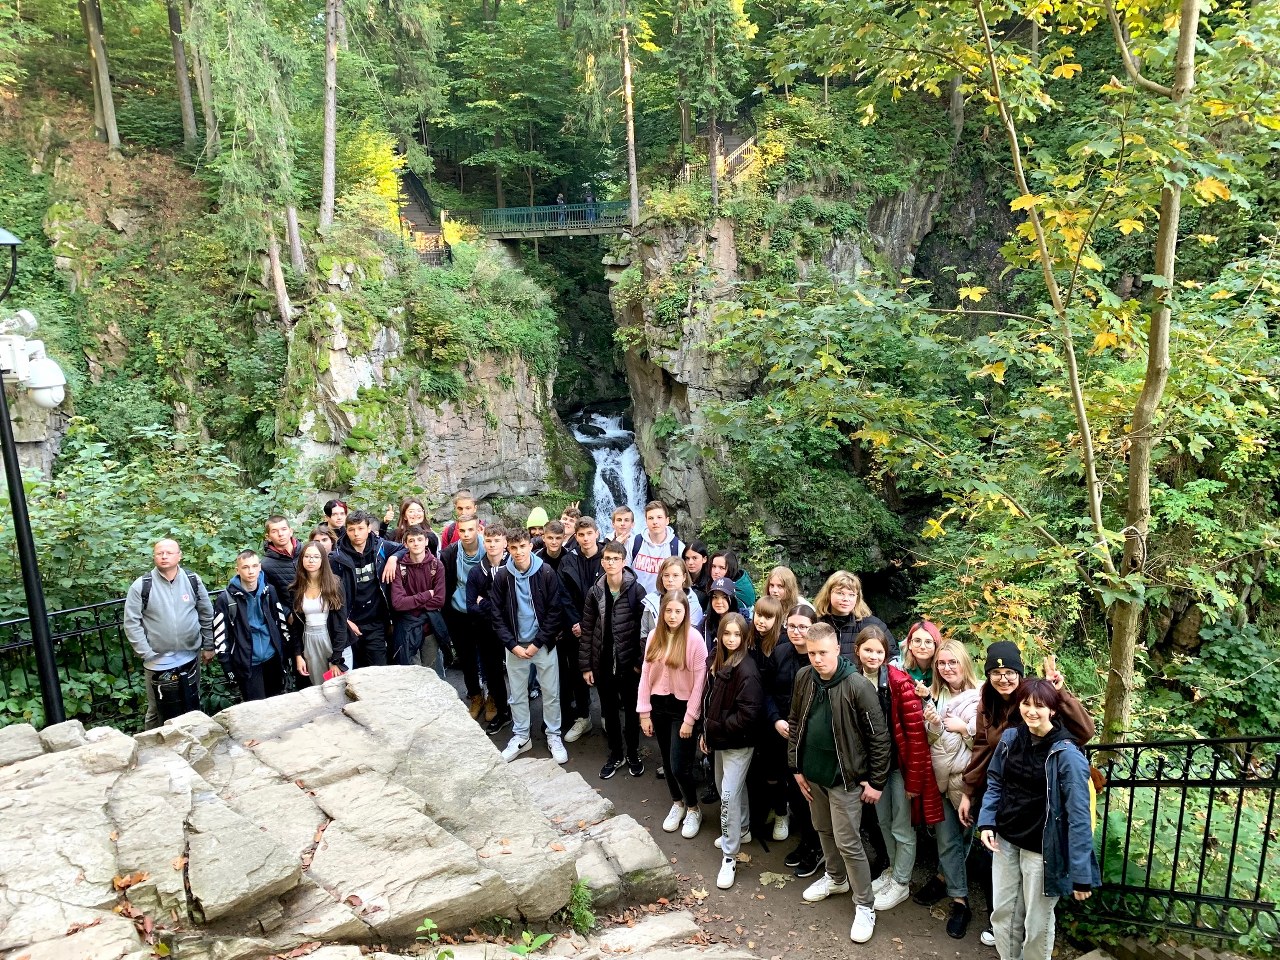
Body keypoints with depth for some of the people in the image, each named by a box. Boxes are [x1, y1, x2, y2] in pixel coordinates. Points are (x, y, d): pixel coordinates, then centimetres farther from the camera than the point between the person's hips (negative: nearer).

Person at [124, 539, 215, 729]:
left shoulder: (193, 580, -2)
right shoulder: (141, 586, -11)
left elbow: (207, 614, 6)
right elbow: (131, 623, -10)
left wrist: (208, 646, 7)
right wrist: (146, 654, -14)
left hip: (190, 657, 2)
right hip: (157, 662, -2)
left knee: (193, 707, 17)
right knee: (158, 711, 11)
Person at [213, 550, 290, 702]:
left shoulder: (269, 591, 1)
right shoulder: (227, 599, -11)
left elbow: (281, 621, 9)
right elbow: (220, 636, -8)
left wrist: (285, 654, 9)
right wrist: (228, 668, -8)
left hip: (273, 659, 4)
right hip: (247, 664, -4)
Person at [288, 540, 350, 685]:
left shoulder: (334, 584, -7)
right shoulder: (295, 589, 3)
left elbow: (341, 622, -10)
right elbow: (294, 624, 9)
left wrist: (337, 659, -15)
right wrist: (298, 655, 1)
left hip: (334, 641, -3)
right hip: (309, 643, 3)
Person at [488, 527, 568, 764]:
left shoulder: (546, 573, -10)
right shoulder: (502, 576, -5)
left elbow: (555, 611, -9)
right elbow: (496, 615, -2)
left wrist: (538, 643, -12)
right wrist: (513, 645, -9)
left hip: (543, 644, -2)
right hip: (515, 646, 2)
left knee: (551, 692, 5)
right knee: (517, 693, 12)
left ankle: (554, 736, 21)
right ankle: (520, 736, 27)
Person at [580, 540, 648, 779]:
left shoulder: (636, 590, -10)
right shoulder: (595, 592, -1)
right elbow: (587, 631, 2)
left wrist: (641, 661, -12)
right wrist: (585, 665, 0)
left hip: (629, 663, -3)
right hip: (602, 663, 3)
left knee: (631, 709, 12)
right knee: (609, 711, 15)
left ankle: (632, 753, 30)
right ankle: (615, 754, 31)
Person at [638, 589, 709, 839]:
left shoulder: (694, 639, -15)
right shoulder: (655, 636, -1)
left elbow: (699, 682, -13)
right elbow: (645, 674, 2)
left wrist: (689, 718, -13)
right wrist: (644, 712, 0)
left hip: (682, 707, -5)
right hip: (659, 705, 5)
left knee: (679, 765, -4)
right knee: (667, 762, 16)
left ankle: (693, 809, 22)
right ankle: (677, 804, 38)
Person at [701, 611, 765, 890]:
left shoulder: (746, 669, -23)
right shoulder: (717, 661, 2)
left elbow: (749, 713, -26)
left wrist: (718, 727, -16)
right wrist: (706, 731, 9)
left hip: (739, 742, -8)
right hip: (720, 738, 8)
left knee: (729, 795, -6)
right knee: (729, 787, 23)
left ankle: (729, 857, 6)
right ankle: (742, 830, 45)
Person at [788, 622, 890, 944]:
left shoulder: (857, 685, -22)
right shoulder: (803, 678, -5)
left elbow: (879, 737, -15)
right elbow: (795, 724, 7)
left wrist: (876, 782, -11)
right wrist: (796, 767, 7)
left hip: (845, 777, -6)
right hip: (813, 773, 6)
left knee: (848, 842, 0)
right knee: (824, 830, 22)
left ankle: (865, 906, 18)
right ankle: (836, 878, 46)